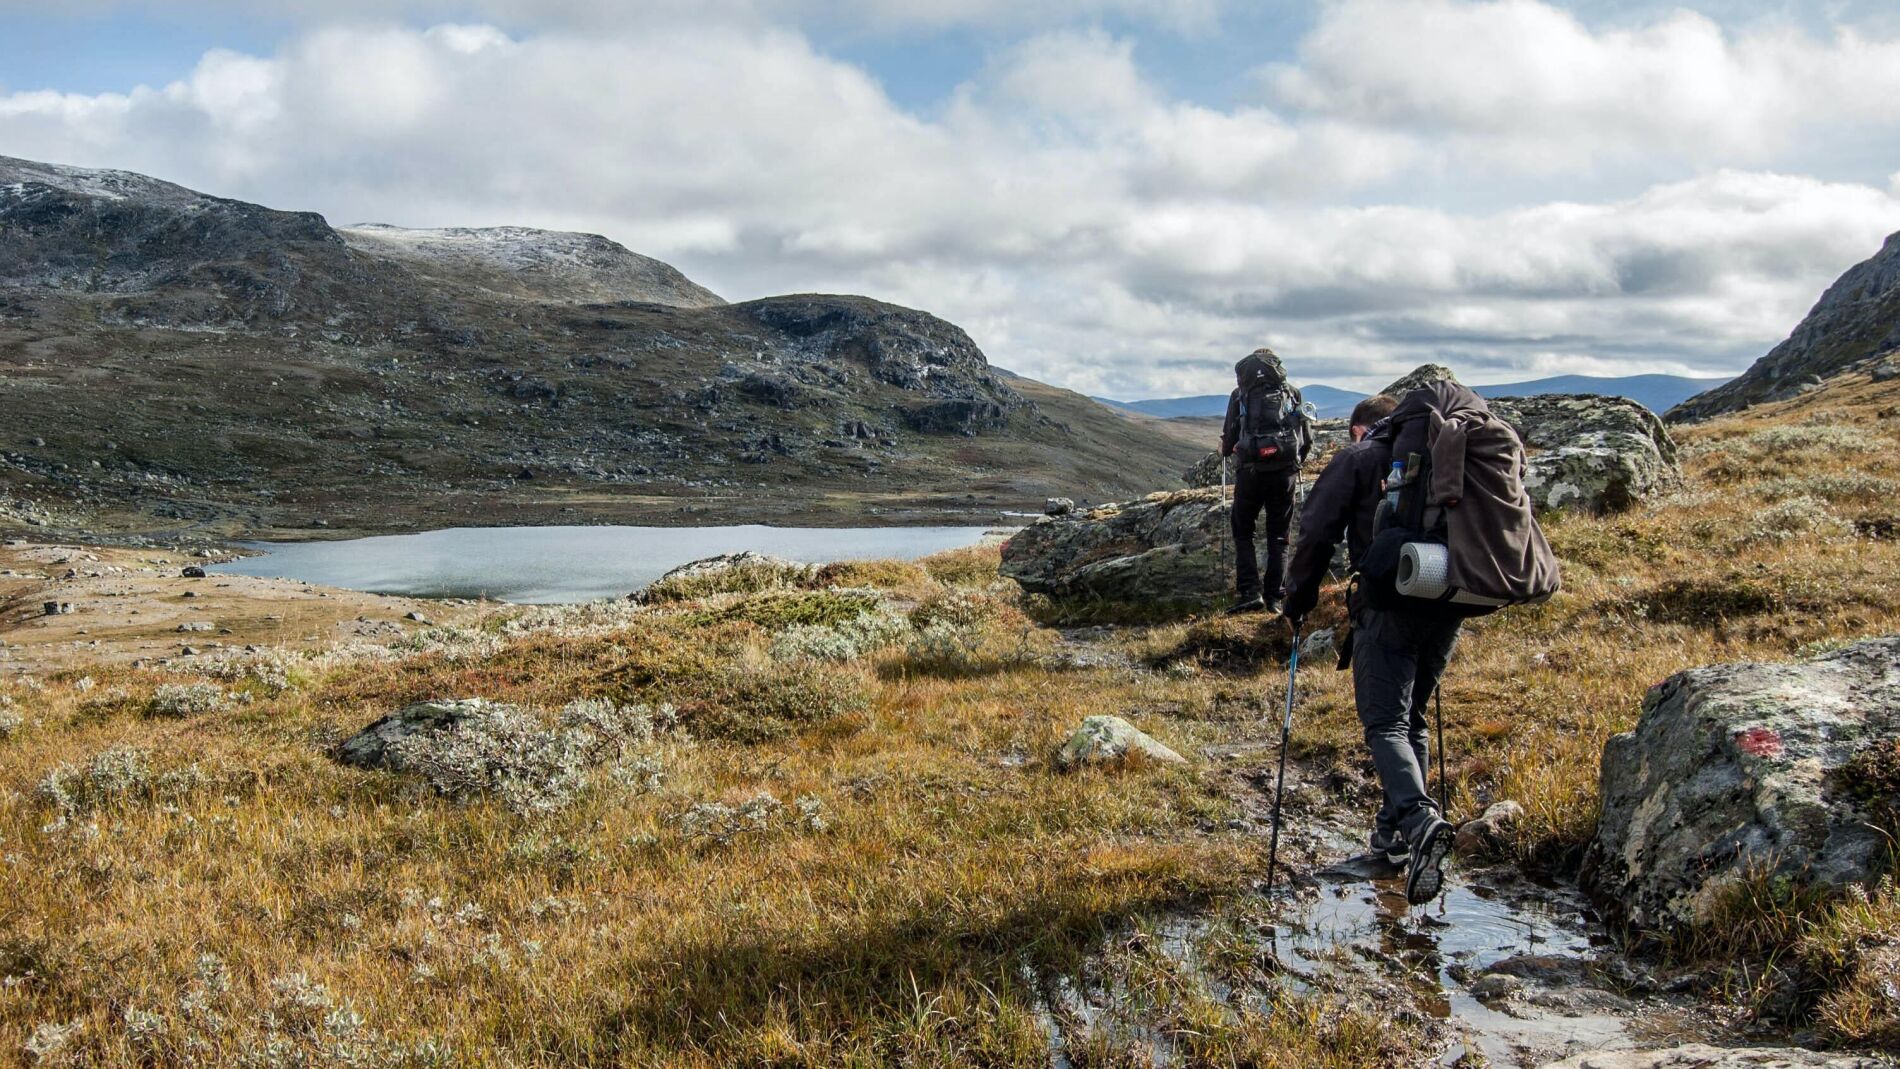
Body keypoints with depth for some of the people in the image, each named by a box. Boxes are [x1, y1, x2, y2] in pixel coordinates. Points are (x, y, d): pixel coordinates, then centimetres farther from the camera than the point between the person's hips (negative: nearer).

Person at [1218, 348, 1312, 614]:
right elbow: (1307, 438, 10)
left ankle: (1250, 593, -2)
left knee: (1243, 532, 12)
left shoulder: (1240, 394, 5)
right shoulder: (1293, 393, 10)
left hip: (1251, 471, -1)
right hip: (1285, 472, 2)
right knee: (1278, 537, 11)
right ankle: (1274, 598, 8)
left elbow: (1229, 437, 3)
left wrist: (1226, 452, 25)